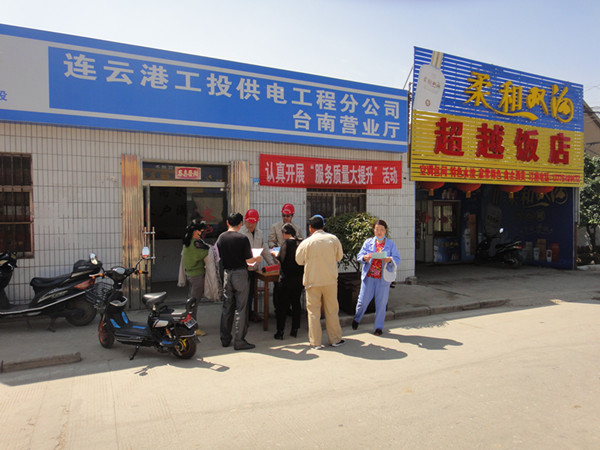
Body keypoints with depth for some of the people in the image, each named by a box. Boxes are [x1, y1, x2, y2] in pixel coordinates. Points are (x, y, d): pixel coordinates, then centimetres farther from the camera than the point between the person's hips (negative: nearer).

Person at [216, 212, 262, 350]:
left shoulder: (221, 237, 3)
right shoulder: (242, 238, -14)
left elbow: (221, 256, 11)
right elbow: (249, 260, -12)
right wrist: (257, 259, 9)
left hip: (227, 273, 6)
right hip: (240, 273, -6)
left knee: (227, 307, 14)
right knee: (240, 308, 0)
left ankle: (225, 339, 22)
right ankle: (239, 341, 4)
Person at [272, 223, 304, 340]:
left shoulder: (287, 243, -13)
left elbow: (280, 259, -15)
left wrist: (275, 254, 4)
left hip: (286, 278, -5)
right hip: (299, 278, 5)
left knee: (282, 305, 4)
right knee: (296, 303, 14)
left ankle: (280, 331, 6)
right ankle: (294, 330, 18)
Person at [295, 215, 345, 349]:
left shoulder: (306, 242, -8)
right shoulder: (333, 239, -3)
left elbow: (299, 261, 3)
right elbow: (339, 257, 10)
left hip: (313, 281, -2)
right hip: (330, 280, 2)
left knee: (313, 311, 7)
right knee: (332, 310, 12)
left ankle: (315, 342, 11)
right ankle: (335, 339, 21)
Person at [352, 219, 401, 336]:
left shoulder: (390, 244, 5)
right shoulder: (368, 242, 7)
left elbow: (397, 259, 1)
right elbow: (359, 256, 3)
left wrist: (390, 259, -21)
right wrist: (364, 258, -20)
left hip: (383, 278, 0)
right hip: (368, 276, 0)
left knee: (381, 303, 5)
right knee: (363, 300, 3)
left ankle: (379, 327, 19)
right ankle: (356, 319, 30)